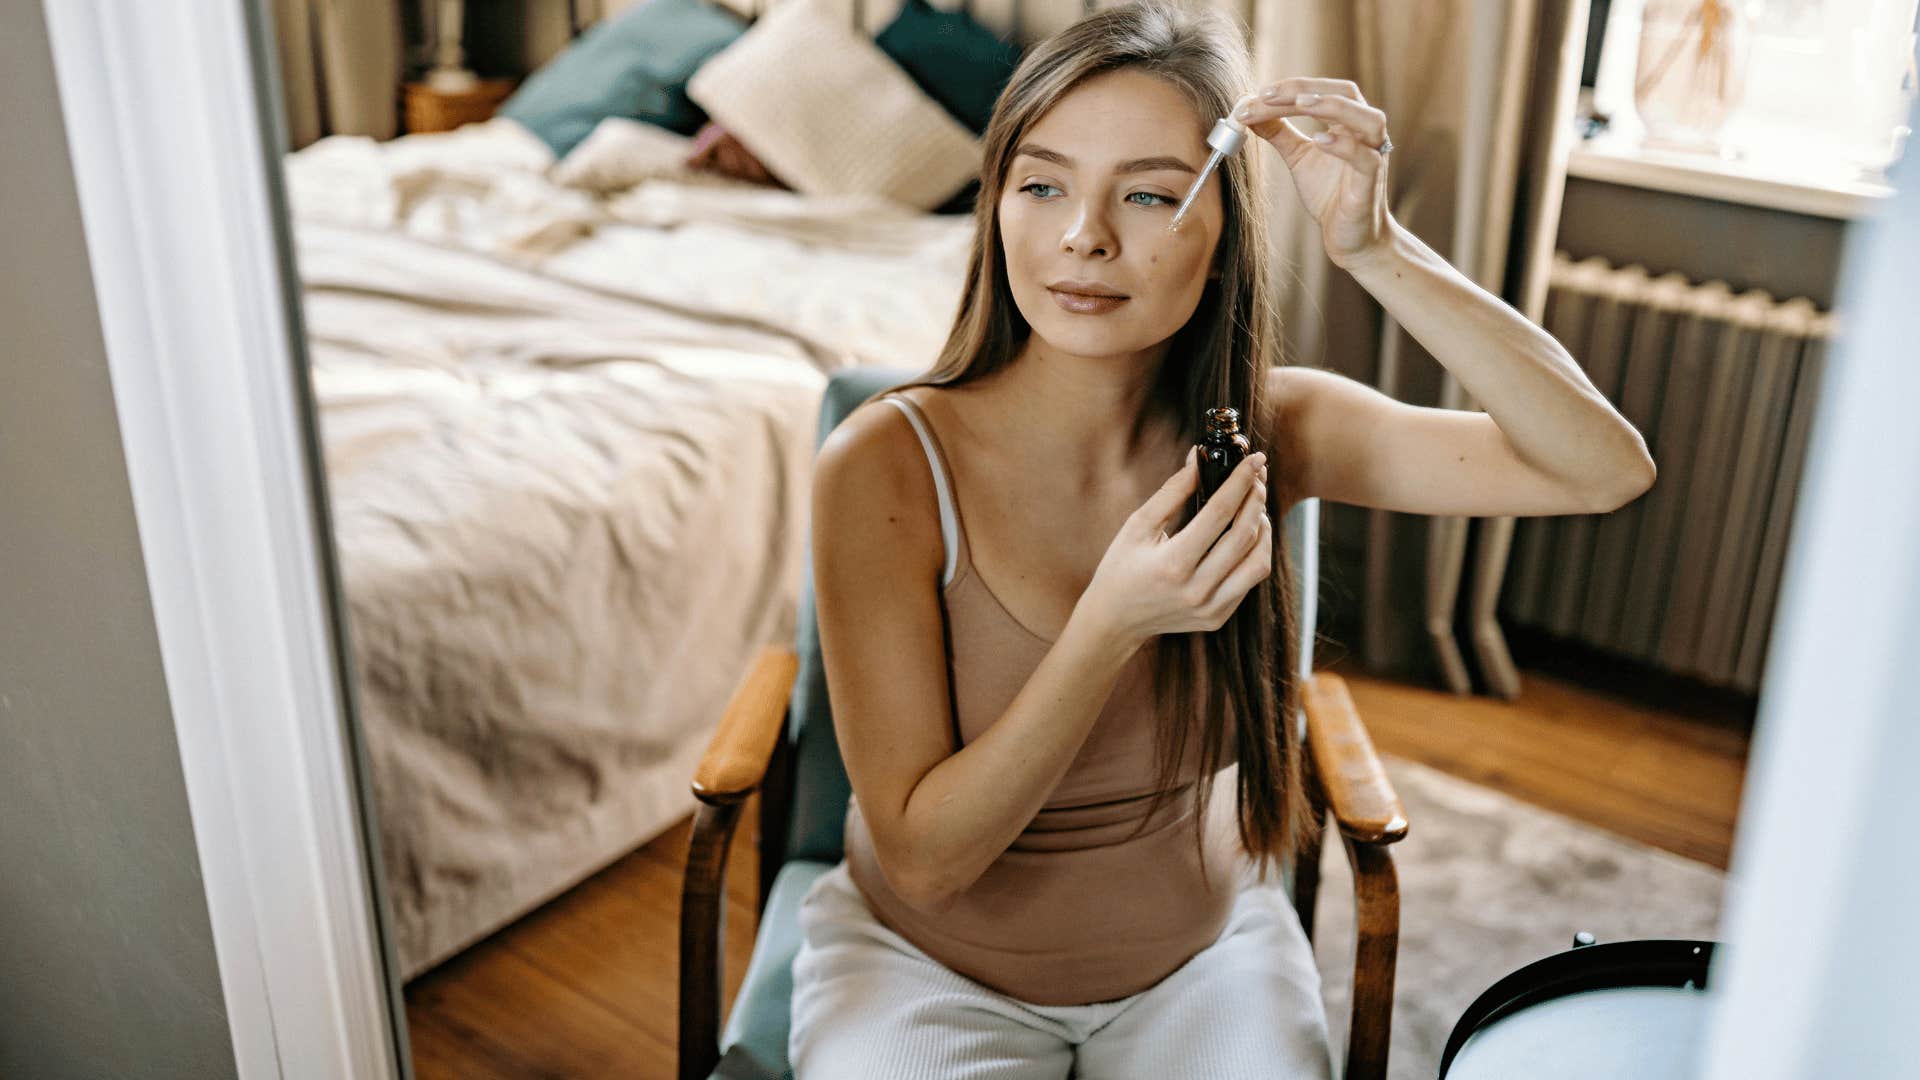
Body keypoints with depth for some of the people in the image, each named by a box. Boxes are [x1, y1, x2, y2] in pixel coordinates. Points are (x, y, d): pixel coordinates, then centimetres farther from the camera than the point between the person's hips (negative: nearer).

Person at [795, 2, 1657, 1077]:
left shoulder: (1266, 425, -13)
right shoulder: (887, 464, -24)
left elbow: (1605, 466, -19)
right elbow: (923, 857, -22)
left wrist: (1375, 248, -30)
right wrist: (1113, 623, -36)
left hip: (1200, 947, 3)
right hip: (933, 960, -2)